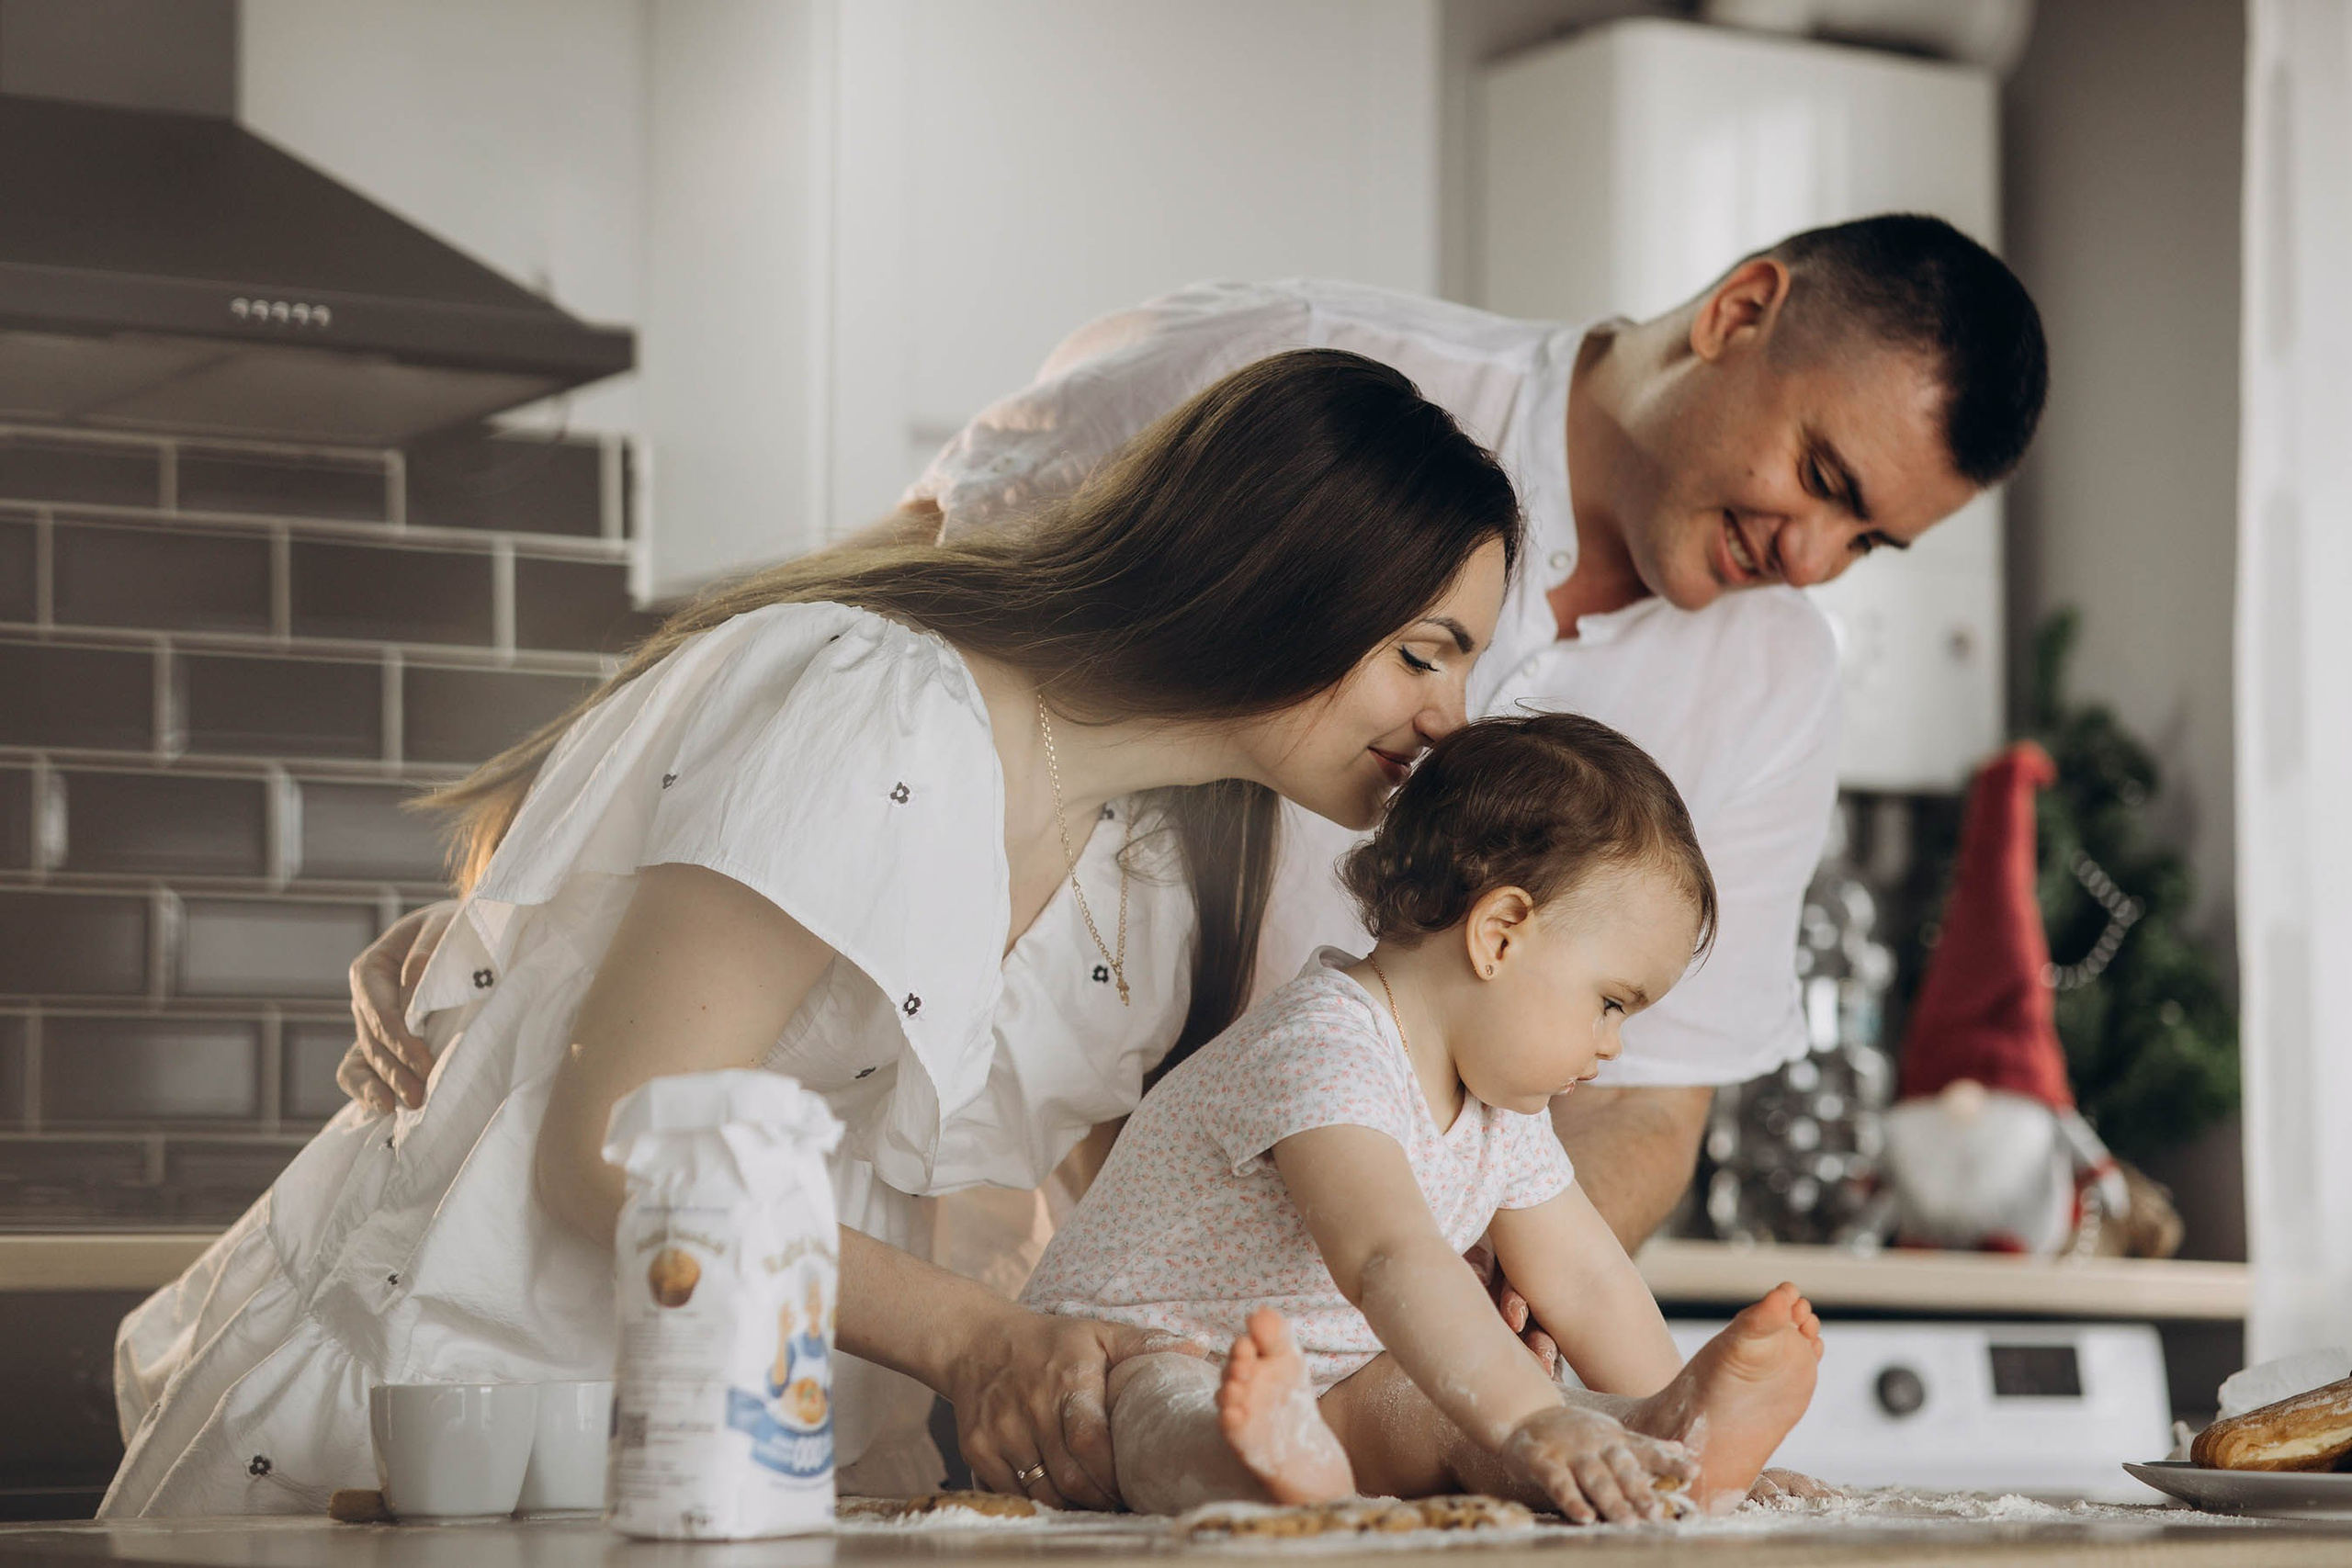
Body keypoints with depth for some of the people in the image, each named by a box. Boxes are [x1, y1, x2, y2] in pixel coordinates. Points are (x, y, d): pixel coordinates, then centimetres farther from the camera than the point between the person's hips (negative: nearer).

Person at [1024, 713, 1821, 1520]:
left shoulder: (1497, 1111, 7)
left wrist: (1670, 1420, -1)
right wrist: (1533, 1424, -54)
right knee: (1171, 1405, -42)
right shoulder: (1320, 1057, -28)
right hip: (1135, 1358, -8)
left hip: (1326, 1385, 8)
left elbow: (1584, 1285, 12)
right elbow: (1389, 1258, -43)